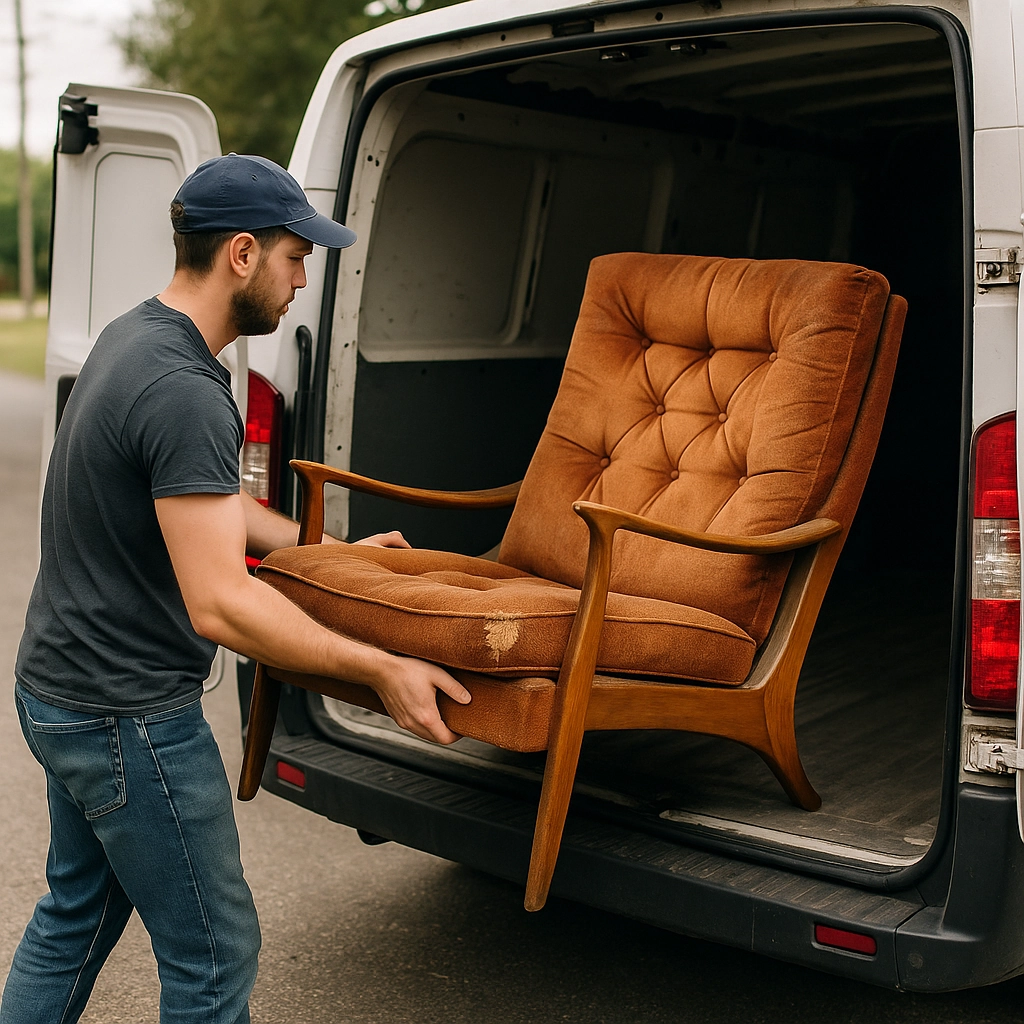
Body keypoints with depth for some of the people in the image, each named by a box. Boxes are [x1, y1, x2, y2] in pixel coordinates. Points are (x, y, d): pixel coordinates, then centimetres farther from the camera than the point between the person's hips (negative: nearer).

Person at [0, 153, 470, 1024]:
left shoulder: (134, 337, 7)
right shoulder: (184, 391, -26)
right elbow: (221, 606, -31)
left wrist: (327, 550, 26)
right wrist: (381, 670, -24)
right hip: (128, 716, -10)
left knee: (77, 914, 26)